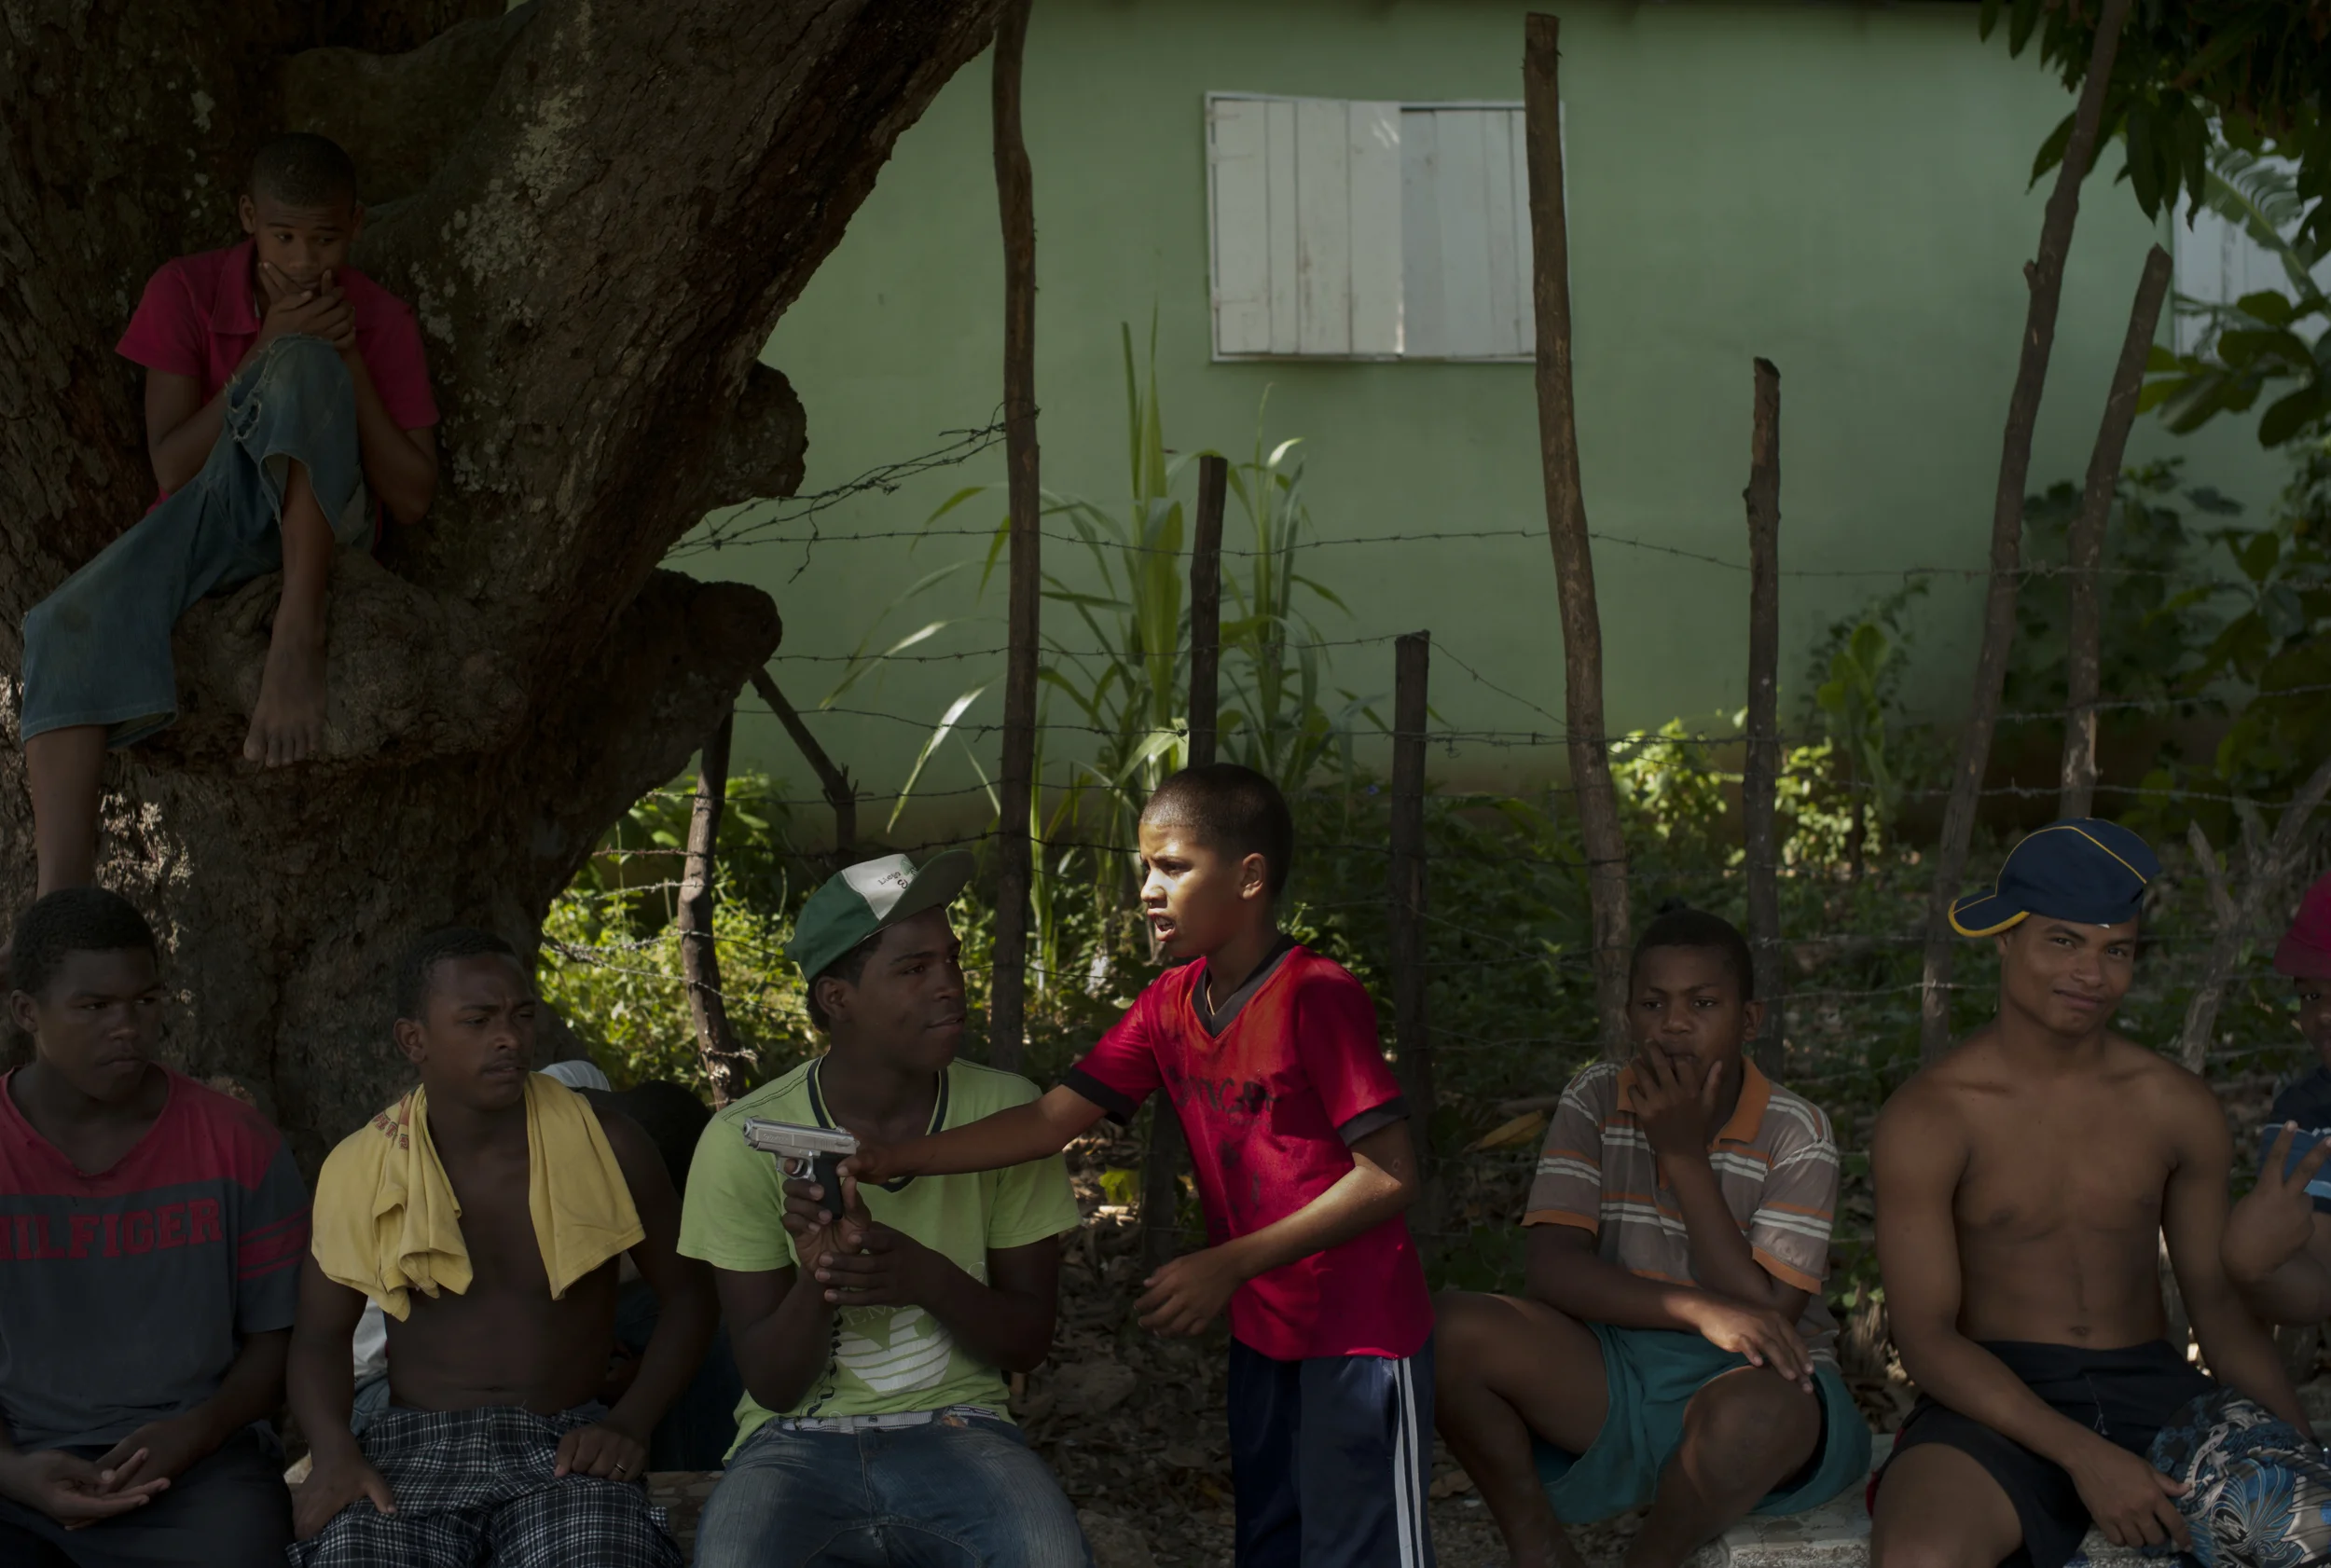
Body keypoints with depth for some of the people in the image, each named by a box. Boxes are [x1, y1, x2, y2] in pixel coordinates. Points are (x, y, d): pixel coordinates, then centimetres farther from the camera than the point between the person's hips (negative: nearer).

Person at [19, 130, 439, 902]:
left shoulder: (381, 321, -3)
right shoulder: (187, 290, -3)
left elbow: (412, 500, -6)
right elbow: (171, 470, -9)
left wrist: (349, 366, -16)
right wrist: (263, 356, -19)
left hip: (316, 520, -1)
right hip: (209, 520, 1)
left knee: (306, 365, -32)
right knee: (74, 625, -33)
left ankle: (299, 635, -37)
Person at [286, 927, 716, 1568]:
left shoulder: (601, 1142, 2)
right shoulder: (358, 1170, 5)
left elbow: (687, 1292, 9)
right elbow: (320, 1335, 12)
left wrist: (631, 1423, -7)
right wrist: (334, 1452, -8)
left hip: (562, 1449, -1)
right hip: (415, 1446, 1)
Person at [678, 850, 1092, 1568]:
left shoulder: (1007, 1112, -3)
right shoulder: (744, 1138, -7)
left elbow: (1027, 1343, 0)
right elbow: (772, 1386, -4)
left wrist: (928, 1278, -22)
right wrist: (818, 1278, -27)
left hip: (956, 1427, 1)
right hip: (800, 1436, -1)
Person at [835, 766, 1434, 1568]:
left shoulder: (1318, 997, -18)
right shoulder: (1169, 1007, 4)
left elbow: (1389, 1176, -21)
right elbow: (1051, 1120, 0)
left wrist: (1229, 1265, -21)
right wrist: (898, 1160, -11)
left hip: (1359, 1335, -8)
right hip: (1261, 1333, 8)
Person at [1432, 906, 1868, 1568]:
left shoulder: (1796, 1133, -6)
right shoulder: (1596, 1102, 2)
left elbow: (1761, 1315, -14)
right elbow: (1554, 1269, -11)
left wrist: (1684, 1152, -17)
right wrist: (1698, 1310, -27)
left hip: (1756, 1377, -2)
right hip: (1615, 1374, 2)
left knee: (1753, 1413, -41)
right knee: (1453, 1332, -25)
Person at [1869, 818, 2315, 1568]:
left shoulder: (2179, 1108, 7)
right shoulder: (1927, 1118, -6)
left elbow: (2217, 1297, 12)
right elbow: (1925, 1333, -9)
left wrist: (2297, 1444, -6)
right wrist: (2081, 1456, -21)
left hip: (2153, 1392, 4)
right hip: (1997, 1401, -3)